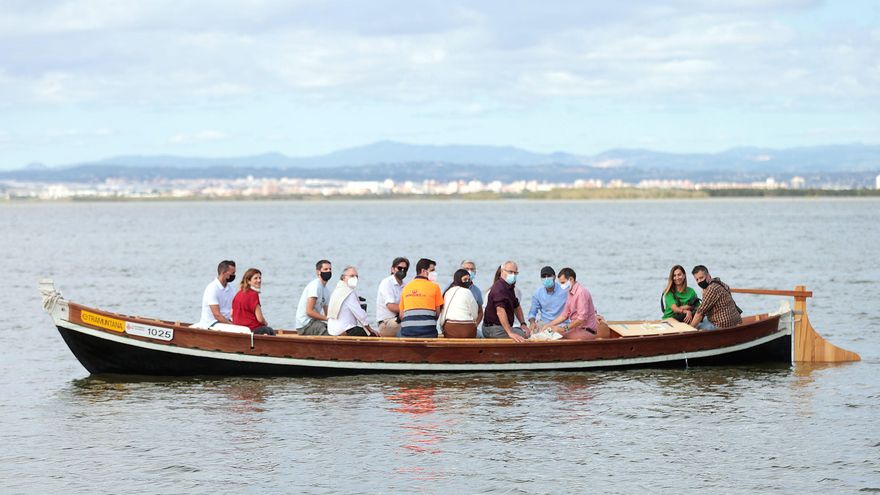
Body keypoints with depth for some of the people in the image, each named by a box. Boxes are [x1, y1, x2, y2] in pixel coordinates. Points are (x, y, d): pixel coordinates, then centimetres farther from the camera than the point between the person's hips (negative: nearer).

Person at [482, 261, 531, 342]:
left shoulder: (510, 287, 15)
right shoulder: (499, 288, -20)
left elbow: (517, 307, 26)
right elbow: (500, 311, -32)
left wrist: (523, 324, 9)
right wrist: (510, 333, -41)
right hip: (493, 329, -10)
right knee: (525, 336, -21)